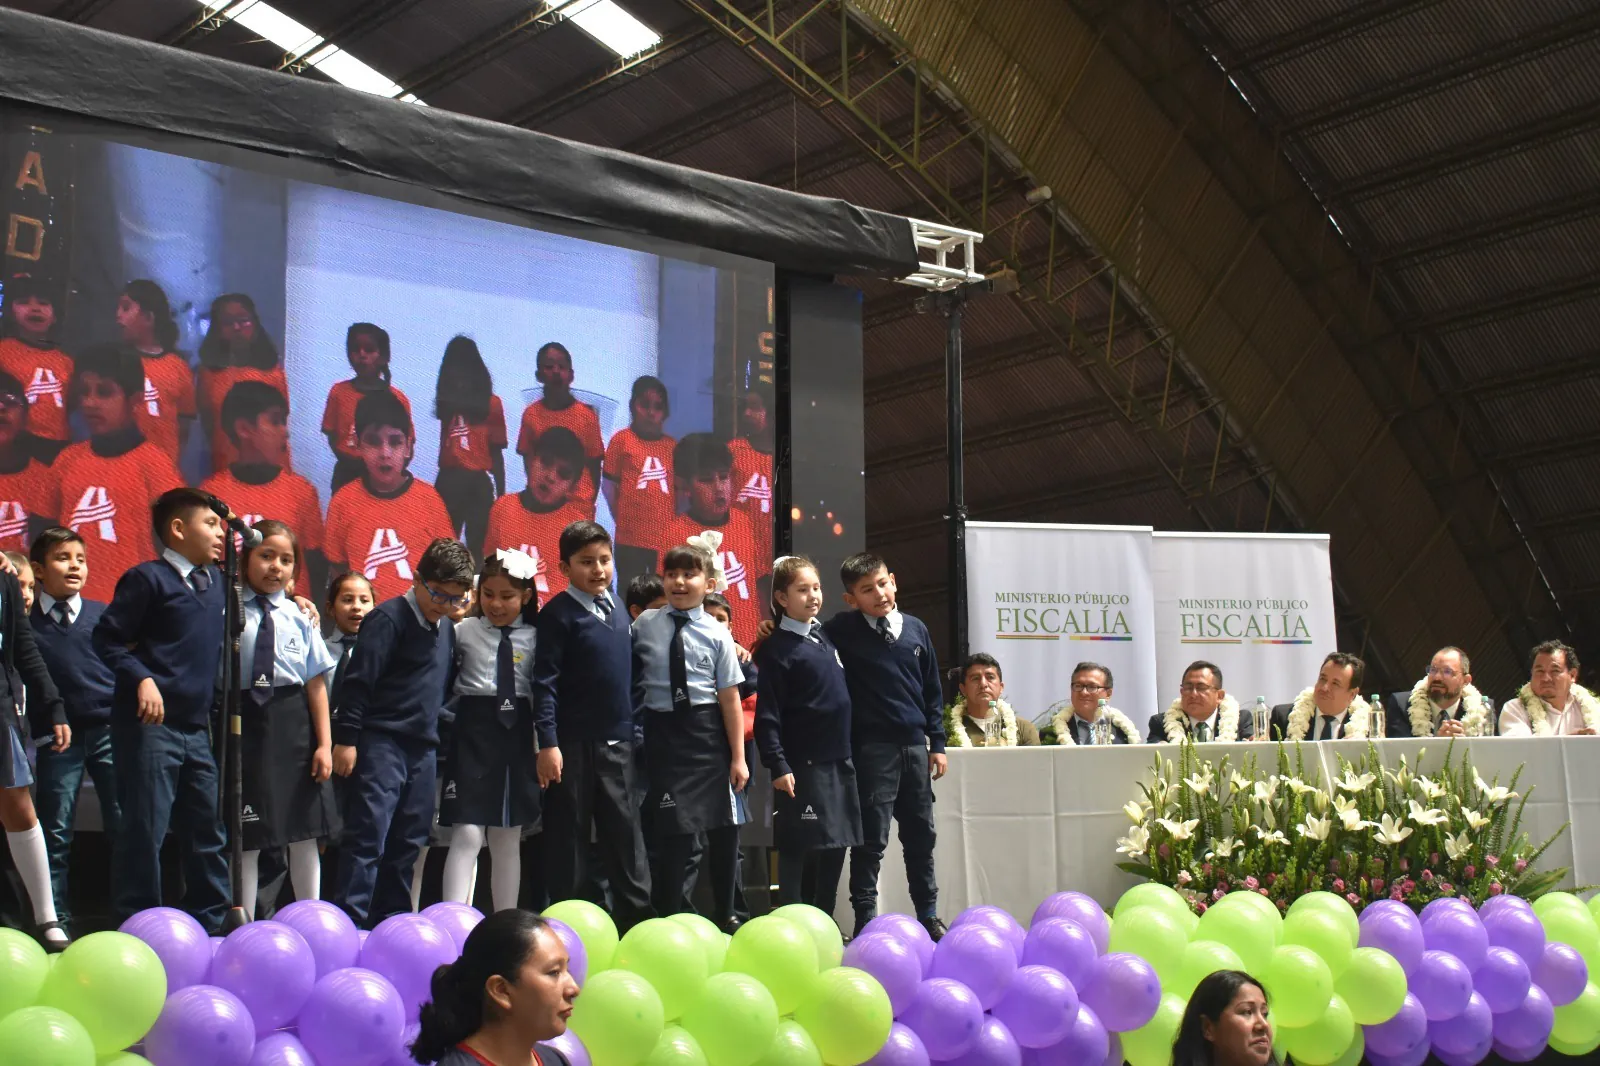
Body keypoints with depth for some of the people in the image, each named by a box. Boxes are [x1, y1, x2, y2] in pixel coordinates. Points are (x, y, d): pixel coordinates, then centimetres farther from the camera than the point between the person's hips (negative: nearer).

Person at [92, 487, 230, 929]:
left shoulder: (215, 581, 14)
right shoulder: (148, 578, -5)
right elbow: (107, 639, -7)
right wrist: (141, 678, -19)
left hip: (196, 727, 7)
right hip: (150, 724, -7)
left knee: (206, 830, 12)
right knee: (145, 829, -5)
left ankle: (210, 921, 22)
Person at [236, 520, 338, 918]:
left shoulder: (299, 617, 4)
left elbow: (316, 684, 5)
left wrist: (324, 743, 2)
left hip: (294, 724, 3)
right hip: (244, 724, -3)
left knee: (304, 834, 11)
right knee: (247, 839, 3)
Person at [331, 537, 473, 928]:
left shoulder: (447, 628, 14)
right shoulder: (389, 618, -10)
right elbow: (358, 681, -13)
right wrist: (346, 738, -16)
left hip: (423, 748, 8)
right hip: (382, 744, -8)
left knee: (408, 843, 10)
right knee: (368, 837, -11)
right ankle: (350, 923, -10)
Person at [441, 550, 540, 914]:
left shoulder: (534, 638, 4)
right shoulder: (463, 631, 1)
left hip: (517, 737, 2)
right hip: (473, 733, -2)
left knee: (509, 840, 10)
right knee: (467, 834, -9)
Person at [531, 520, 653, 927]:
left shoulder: (617, 610, 10)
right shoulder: (559, 614, -8)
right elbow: (545, 682, -12)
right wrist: (547, 743, -17)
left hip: (618, 742, 5)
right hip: (573, 743, -5)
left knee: (625, 834, 8)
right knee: (568, 837, 4)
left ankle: (638, 919, 14)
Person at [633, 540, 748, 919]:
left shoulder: (717, 634, -3)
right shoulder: (644, 625, 1)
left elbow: (730, 700, -3)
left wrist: (738, 757, -5)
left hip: (707, 732, 0)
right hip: (664, 733, 0)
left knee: (723, 829, 8)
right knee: (674, 830, -1)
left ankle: (726, 916, 25)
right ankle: (671, 918, 14)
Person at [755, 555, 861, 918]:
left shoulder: (824, 635, 12)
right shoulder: (778, 648, -9)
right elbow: (767, 715, -12)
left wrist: (847, 752, 16)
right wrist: (778, 766, -17)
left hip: (839, 761, 7)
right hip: (803, 764, -7)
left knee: (836, 847, 12)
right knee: (797, 849, -2)